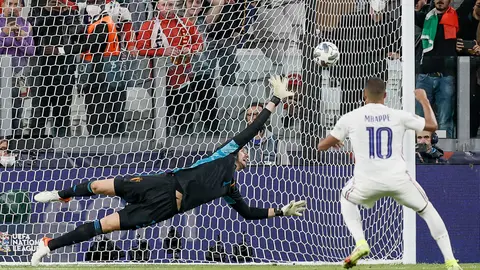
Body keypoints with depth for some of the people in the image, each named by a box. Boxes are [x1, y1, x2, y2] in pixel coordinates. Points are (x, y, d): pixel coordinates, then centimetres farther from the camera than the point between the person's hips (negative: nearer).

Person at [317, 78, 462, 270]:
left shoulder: (350, 118, 1)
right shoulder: (399, 116, 2)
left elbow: (322, 146, 9)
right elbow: (432, 125, 12)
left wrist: (334, 142, 33)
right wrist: (424, 100, 27)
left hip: (367, 182, 0)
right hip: (398, 180, 0)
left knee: (347, 198, 32)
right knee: (427, 210, 21)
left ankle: (360, 242, 11)